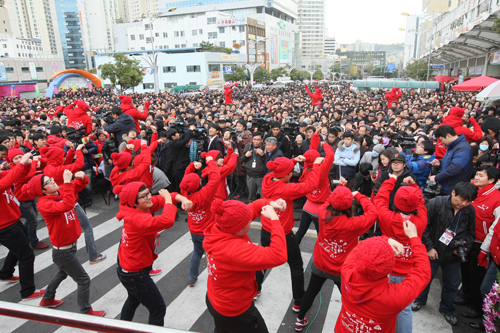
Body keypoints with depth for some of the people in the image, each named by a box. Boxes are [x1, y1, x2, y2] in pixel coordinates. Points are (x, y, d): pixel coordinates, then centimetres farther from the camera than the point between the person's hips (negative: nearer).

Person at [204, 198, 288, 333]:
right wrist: (275, 219, -38)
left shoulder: (219, 227, -18)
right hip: (235, 311, -8)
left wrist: (271, 203, -23)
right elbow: (278, 256, -45)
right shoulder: (234, 250, -43)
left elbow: (252, 207, -5)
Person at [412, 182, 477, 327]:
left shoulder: (470, 211, -7)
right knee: (425, 279, 15)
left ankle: (447, 309, 42)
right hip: (433, 252, -3)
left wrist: (464, 247, -9)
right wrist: (429, 247, -15)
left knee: (452, 285, 17)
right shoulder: (435, 204, -20)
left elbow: (470, 233, 7)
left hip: (453, 255, 3)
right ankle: (420, 300, 44)